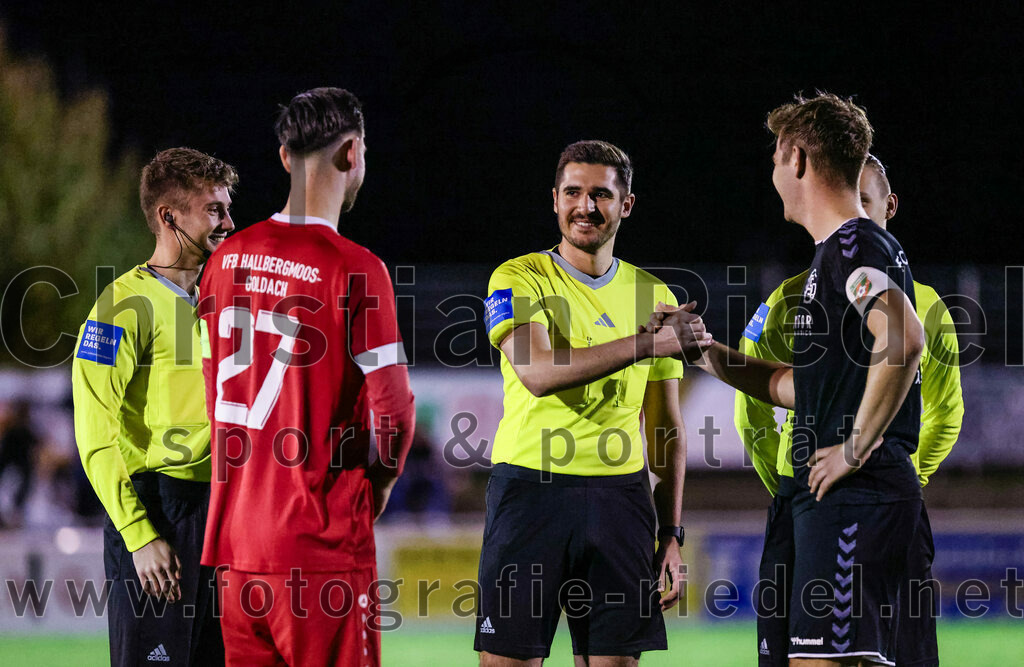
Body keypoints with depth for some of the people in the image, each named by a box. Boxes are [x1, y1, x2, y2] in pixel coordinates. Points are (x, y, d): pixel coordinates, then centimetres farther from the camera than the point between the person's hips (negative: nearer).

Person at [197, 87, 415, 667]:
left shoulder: (228, 259, 7)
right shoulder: (356, 269, -12)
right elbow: (394, 410, -13)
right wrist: (380, 482, 5)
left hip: (235, 538, 6)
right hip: (323, 541, -6)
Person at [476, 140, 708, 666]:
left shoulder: (653, 296, 14)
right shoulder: (519, 279, 1)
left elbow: (667, 429, 17)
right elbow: (537, 372, -18)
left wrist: (672, 533, 9)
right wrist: (646, 344, -24)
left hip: (620, 495, 3)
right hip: (530, 485, -3)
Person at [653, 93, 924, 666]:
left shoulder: (856, 245, -9)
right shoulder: (839, 252, 23)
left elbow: (903, 339, -28)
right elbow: (799, 386, 30)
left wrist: (857, 447, -22)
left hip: (856, 496, -11)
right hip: (842, 500, 11)